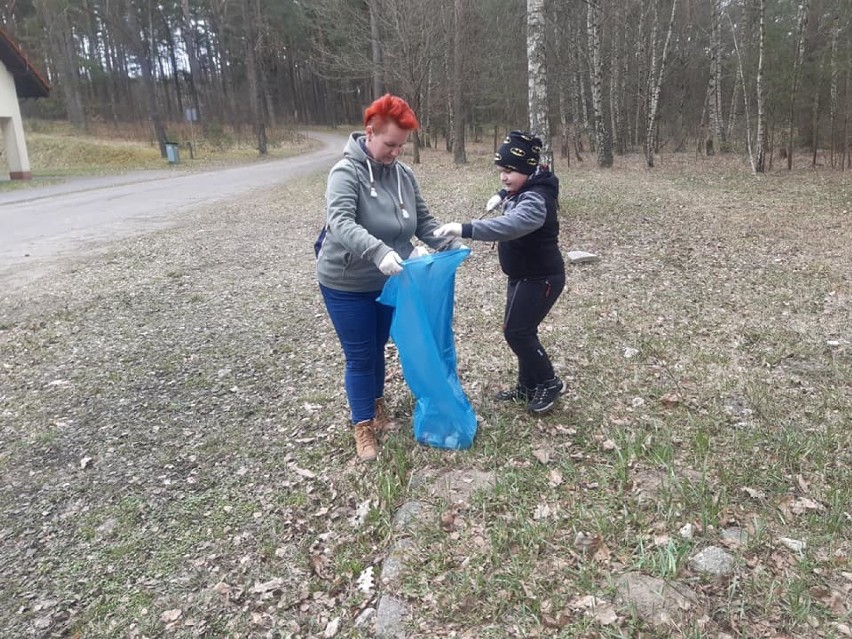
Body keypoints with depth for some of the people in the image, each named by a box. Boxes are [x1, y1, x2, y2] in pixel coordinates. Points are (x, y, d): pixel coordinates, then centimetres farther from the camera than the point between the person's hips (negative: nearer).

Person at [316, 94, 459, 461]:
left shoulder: (403, 174, -1)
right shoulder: (346, 172, -20)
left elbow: (424, 221, 6)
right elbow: (340, 224, -35)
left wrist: (451, 245, -11)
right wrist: (379, 251, -51)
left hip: (387, 282, 6)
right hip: (347, 285, -6)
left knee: (378, 348, 21)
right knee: (360, 357, 4)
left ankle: (377, 406, 42)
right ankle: (363, 428, 21)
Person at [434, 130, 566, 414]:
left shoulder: (536, 200, -27)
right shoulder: (525, 188, 4)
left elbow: (510, 225, -47)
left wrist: (465, 229, -56)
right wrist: (501, 196, 8)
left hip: (541, 278, -10)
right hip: (524, 275, 10)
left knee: (517, 331, -8)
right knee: (521, 330, 14)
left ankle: (549, 383, 12)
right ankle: (528, 386, 29)